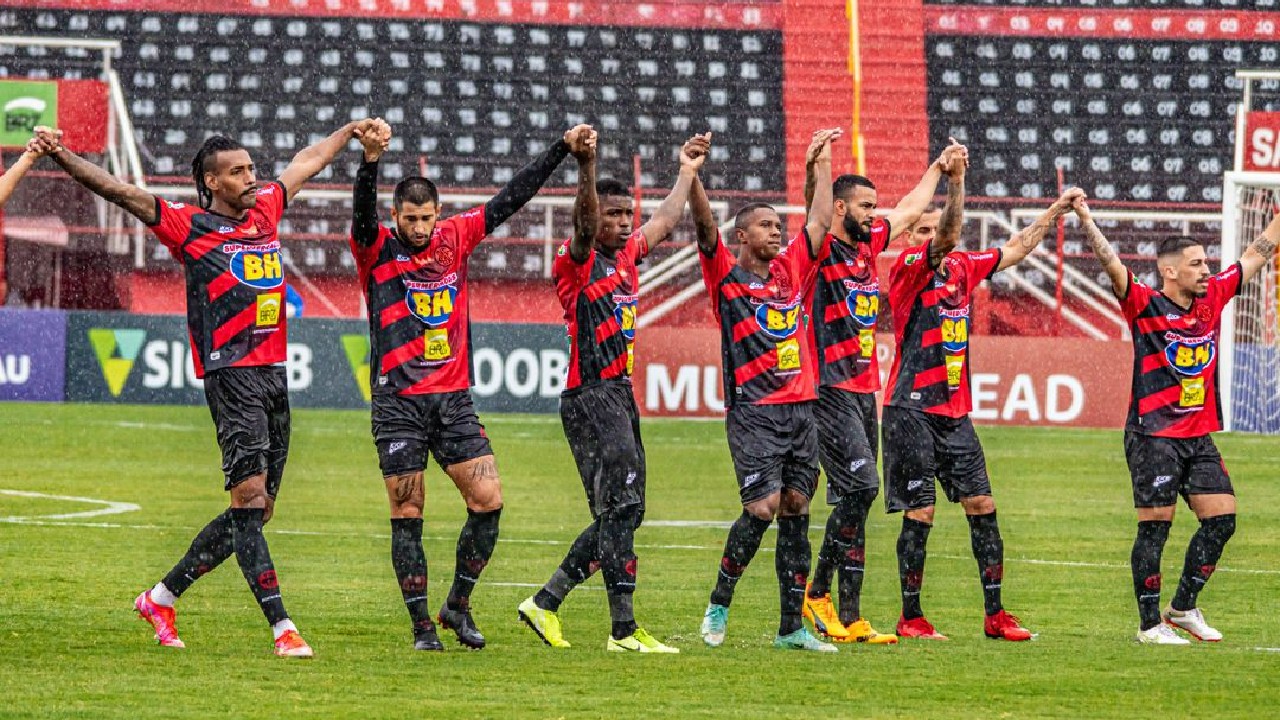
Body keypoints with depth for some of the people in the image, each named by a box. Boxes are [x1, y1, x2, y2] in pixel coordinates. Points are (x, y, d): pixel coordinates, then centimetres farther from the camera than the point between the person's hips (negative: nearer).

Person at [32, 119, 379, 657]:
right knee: (249, 500, -14)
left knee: (256, 512, 7)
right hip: (231, 375, -7)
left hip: (273, 372, 7)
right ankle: (282, 627, -19)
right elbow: (121, 193, -10)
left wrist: (351, 130, 44)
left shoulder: (265, 209, 16)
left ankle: (161, 598, 20)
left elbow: (308, 162, 32)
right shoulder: (188, 225, -1)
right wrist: (61, 157, -22)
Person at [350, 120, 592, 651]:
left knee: (488, 500, -4)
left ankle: (458, 606, 13)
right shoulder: (376, 249, -3)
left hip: (454, 398, 4)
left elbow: (511, 198, 10)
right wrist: (371, 159, -44)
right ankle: (422, 624, 6)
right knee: (408, 514, -2)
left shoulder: (455, 238, 8)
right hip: (398, 403, -4)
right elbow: (363, 212, -24)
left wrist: (564, 148, 6)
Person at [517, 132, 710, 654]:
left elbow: (665, 222, 30)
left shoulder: (626, 256, 15)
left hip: (620, 396, 9)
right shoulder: (577, 262, -8)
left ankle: (545, 603, 17)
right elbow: (586, 222, -28)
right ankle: (624, 631, -12)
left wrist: (687, 172, 36)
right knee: (620, 510, -12)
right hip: (591, 398, -9)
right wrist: (587, 166, -42)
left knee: (622, 514, 10)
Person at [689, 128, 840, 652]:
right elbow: (705, 225, -12)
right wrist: (691, 175, -24)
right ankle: (719, 605, 3)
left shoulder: (791, 270, 15)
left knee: (796, 509, 4)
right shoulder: (726, 275, 1)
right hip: (754, 411, -6)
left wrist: (821, 164, 26)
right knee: (763, 506, -14)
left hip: (801, 408, 6)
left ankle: (791, 627, 6)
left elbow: (820, 223, 24)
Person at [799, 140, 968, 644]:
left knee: (853, 502, 6)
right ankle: (816, 594, -6)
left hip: (864, 390, 8)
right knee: (861, 487, -18)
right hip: (831, 390, -8)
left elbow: (910, 210, 31)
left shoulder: (867, 245, 15)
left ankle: (849, 617, 5)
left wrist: (940, 167, 40)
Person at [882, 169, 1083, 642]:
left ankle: (995, 615, 8)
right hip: (913, 412, -7)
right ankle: (910, 619, 5)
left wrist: (1057, 210, 27)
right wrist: (955, 179, -38)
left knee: (982, 506, 3)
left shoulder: (964, 268, 12)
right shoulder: (910, 267, -9)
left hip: (955, 412, 7)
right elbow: (943, 238, -28)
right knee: (920, 514, -4)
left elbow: (1015, 250, 26)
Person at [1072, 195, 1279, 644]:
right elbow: (1112, 265, -21)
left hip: (1199, 435, 6)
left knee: (1222, 518, 2)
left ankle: (1183, 607, 16)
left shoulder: (1213, 298, 9)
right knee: (1156, 525, -5)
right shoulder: (1145, 306, -8)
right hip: (1153, 435, -6)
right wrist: (1085, 218, -32)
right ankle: (1150, 623, 1)